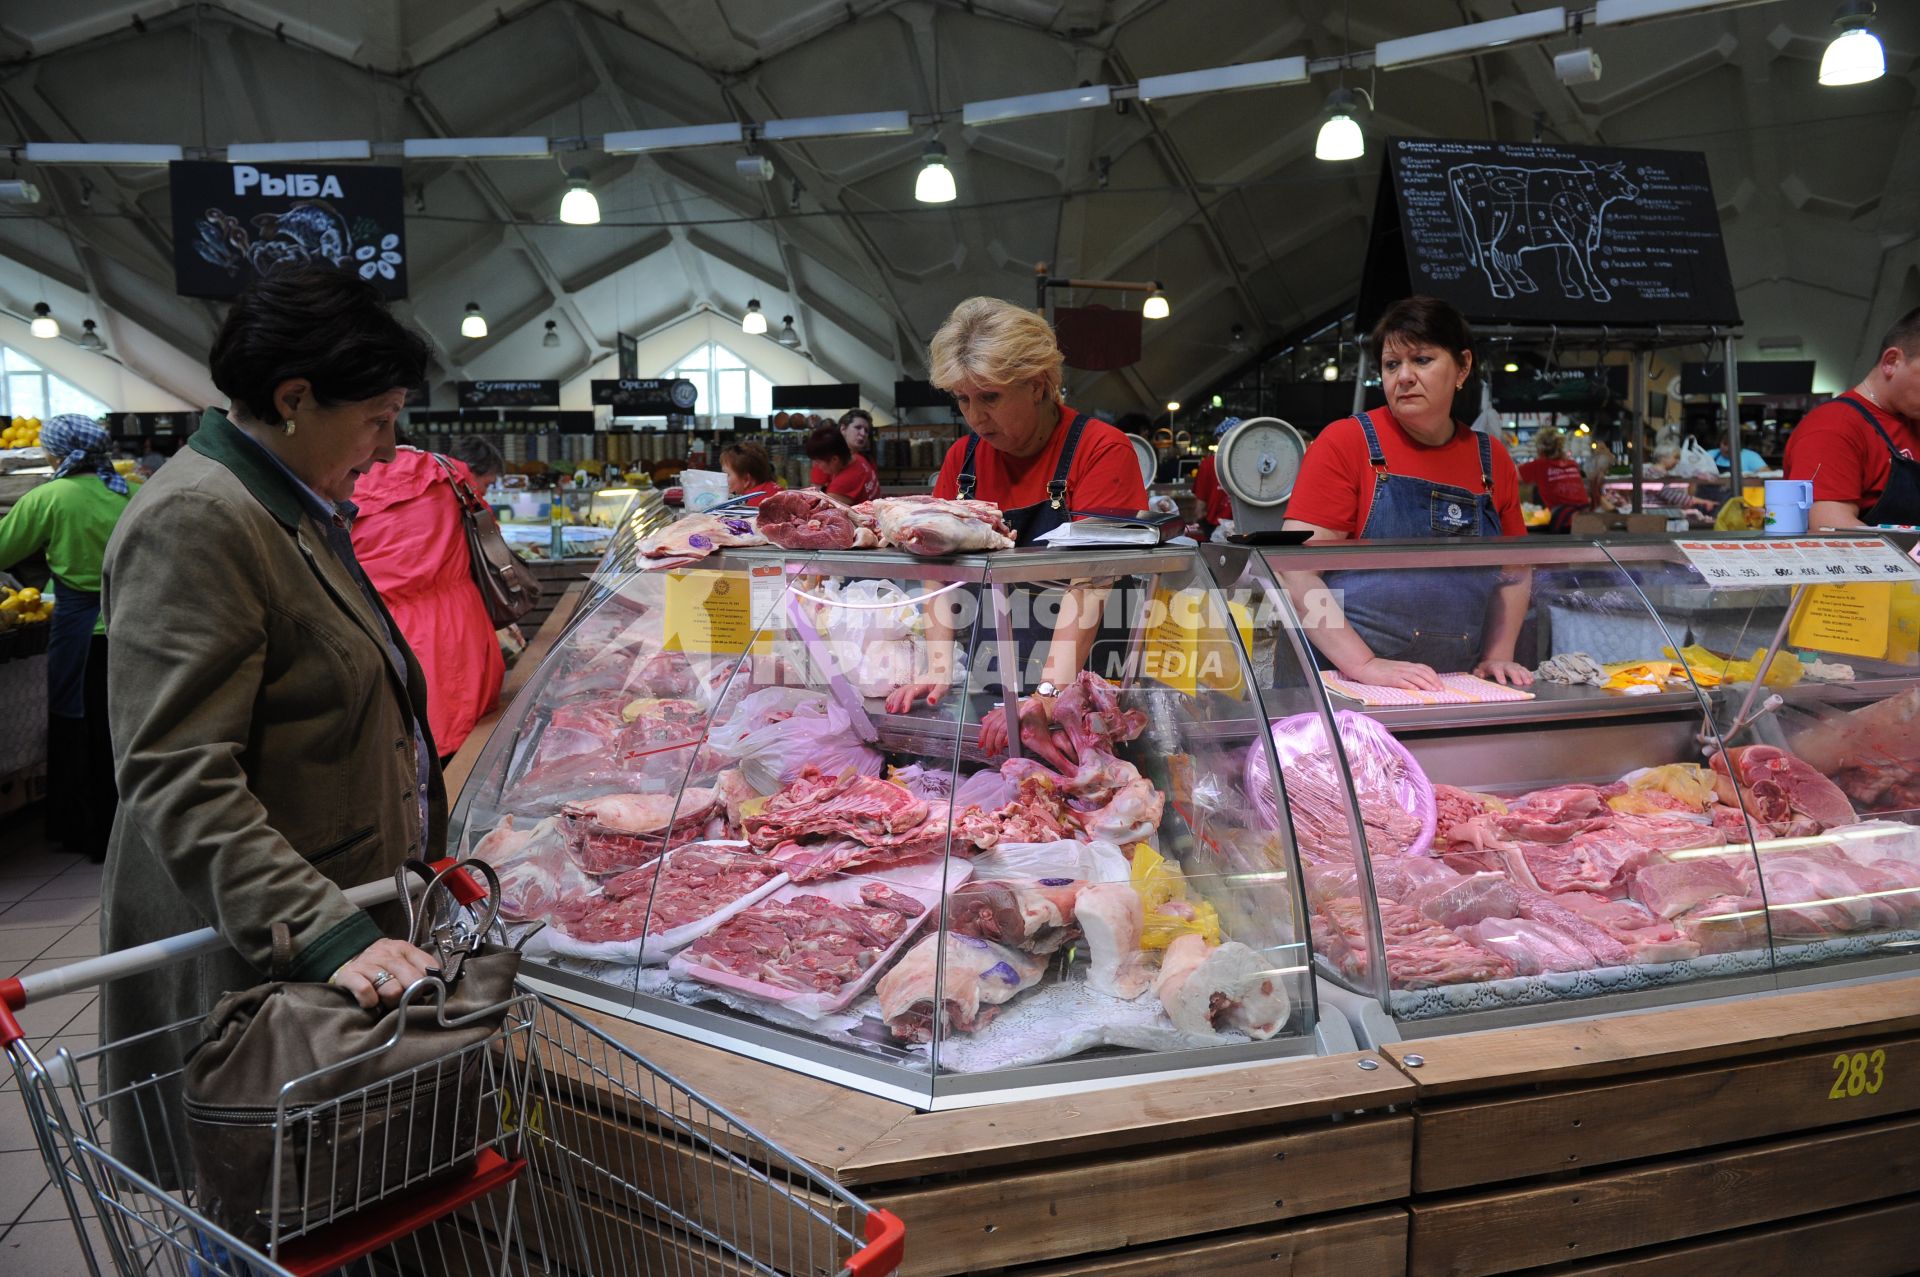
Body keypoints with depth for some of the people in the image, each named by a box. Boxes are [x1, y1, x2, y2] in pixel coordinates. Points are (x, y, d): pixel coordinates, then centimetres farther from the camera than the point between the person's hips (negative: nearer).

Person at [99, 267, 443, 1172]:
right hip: (253, 956, -9)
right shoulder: (193, 522, -19)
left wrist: (416, 854, 21)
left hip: (344, 920, 9)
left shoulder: (293, 508, 13)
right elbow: (180, 783, -25)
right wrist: (328, 933, -31)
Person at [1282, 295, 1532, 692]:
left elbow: (1513, 574, 23)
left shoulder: (1493, 460, 12)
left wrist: (1497, 657, 7)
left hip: (1451, 691, 5)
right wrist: (1364, 665, -17)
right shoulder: (1346, 443, -2)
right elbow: (1295, 571, -10)